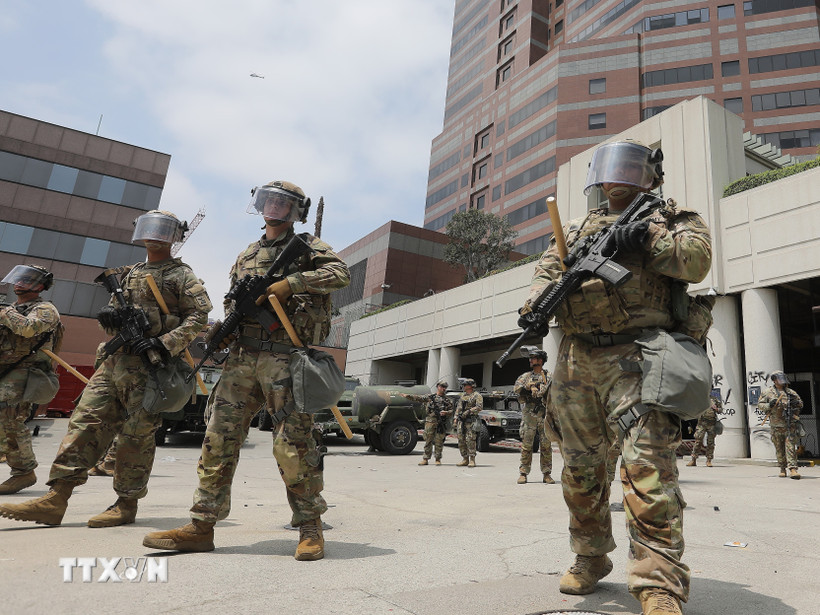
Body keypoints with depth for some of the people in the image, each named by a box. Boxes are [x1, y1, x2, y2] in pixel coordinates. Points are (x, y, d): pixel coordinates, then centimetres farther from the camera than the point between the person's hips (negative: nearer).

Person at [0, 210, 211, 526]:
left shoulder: (182, 275, 3)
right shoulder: (130, 273, 24)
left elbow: (198, 316, -8)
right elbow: (114, 310, 25)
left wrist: (165, 344, -19)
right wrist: (109, 314, 0)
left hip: (149, 364, -7)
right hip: (116, 359, 7)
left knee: (137, 434, -3)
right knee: (86, 421, 1)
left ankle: (126, 504, 8)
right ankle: (55, 500, 4)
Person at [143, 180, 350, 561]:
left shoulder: (308, 247, 8)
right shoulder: (245, 257, 24)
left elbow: (341, 274, -11)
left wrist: (291, 282, -18)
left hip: (284, 357, -5)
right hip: (241, 357, 6)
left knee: (294, 443, -6)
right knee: (219, 437, 3)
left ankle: (310, 528, 7)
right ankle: (201, 526, 13)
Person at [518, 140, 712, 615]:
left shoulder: (669, 217, 13)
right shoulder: (579, 228, 25)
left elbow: (698, 258, -4)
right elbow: (549, 265, 14)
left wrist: (645, 238, -17)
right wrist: (537, 302, -6)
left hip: (634, 357, -5)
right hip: (575, 360, 5)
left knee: (648, 467, -16)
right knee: (580, 468, 11)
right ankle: (591, 560, 28)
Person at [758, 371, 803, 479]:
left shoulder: (791, 392, 12)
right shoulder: (768, 392, 4)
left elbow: (800, 403, 21)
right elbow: (760, 404, 5)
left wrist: (796, 403, -2)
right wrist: (769, 405, -14)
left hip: (791, 425, 1)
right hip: (776, 426, 0)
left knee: (791, 446, -10)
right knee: (779, 448, 7)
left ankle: (793, 469, -14)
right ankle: (782, 469, 20)